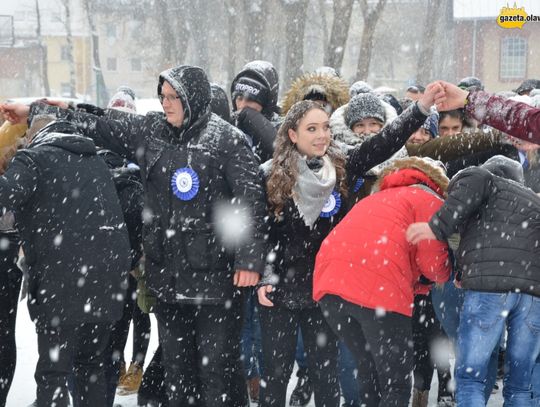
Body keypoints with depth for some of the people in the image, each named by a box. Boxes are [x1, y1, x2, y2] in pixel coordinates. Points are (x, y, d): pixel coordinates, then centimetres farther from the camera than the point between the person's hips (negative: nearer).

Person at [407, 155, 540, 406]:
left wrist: (439, 227, -11)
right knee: (518, 386, 12)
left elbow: (475, 180, -7)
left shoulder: (491, 183, 17)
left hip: (489, 286, -5)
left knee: (469, 378, 1)